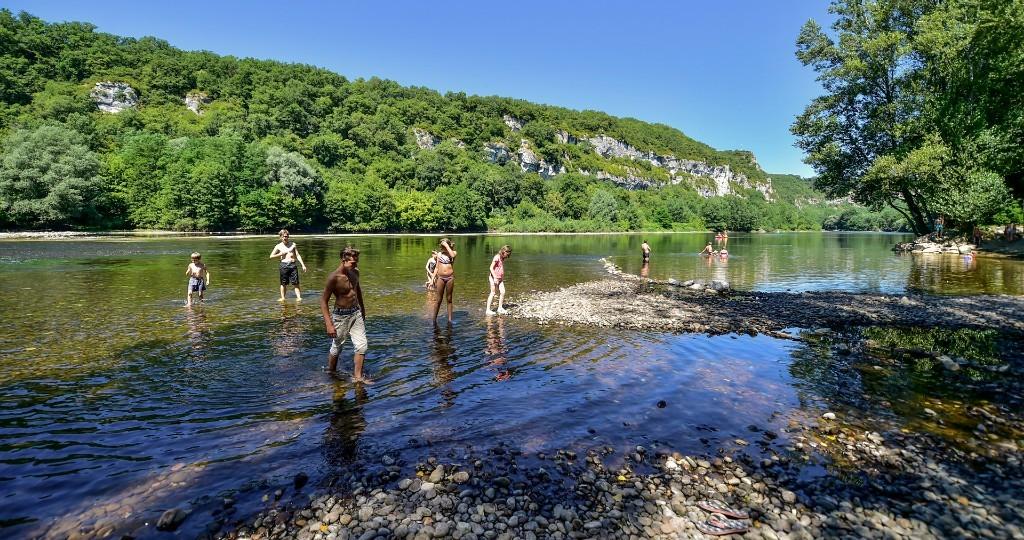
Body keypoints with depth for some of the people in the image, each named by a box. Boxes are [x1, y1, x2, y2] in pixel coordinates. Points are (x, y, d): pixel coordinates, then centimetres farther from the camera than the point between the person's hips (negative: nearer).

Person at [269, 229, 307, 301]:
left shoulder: (293, 244, 7)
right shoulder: (278, 246, 7)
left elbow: (297, 255, 7)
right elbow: (271, 256, 11)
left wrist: (303, 265, 0)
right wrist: (280, 254, -5)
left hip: (292, 265, 0)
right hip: (284, 265, 0)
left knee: (296, 283, -3)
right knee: (283, 283, 7)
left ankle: (299, 297, -5)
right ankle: (283, 298, 16)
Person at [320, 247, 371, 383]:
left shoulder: (355, 272, 0)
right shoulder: (334, 277, -21)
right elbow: (323, 301, -18)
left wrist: (362, 309, 28)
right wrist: (329, 324, -24)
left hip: (356, 313, 6)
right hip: (341, 316, -6)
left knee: (362, 345, 1)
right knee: (336, 348, 11)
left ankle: (357, 376, 12)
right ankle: (330, 374, 35)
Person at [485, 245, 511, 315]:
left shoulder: (502, 258, 11)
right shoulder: (497, 257, -15)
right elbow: (491, 268, -18)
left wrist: (502, 278, 15)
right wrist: (495, 277, -22)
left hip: (499, 278, 8)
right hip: (494, 277, -8)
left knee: (502, 292, 1)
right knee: (492, 293, -5)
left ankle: (500, 308, 12)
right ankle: (488, 309, -1)